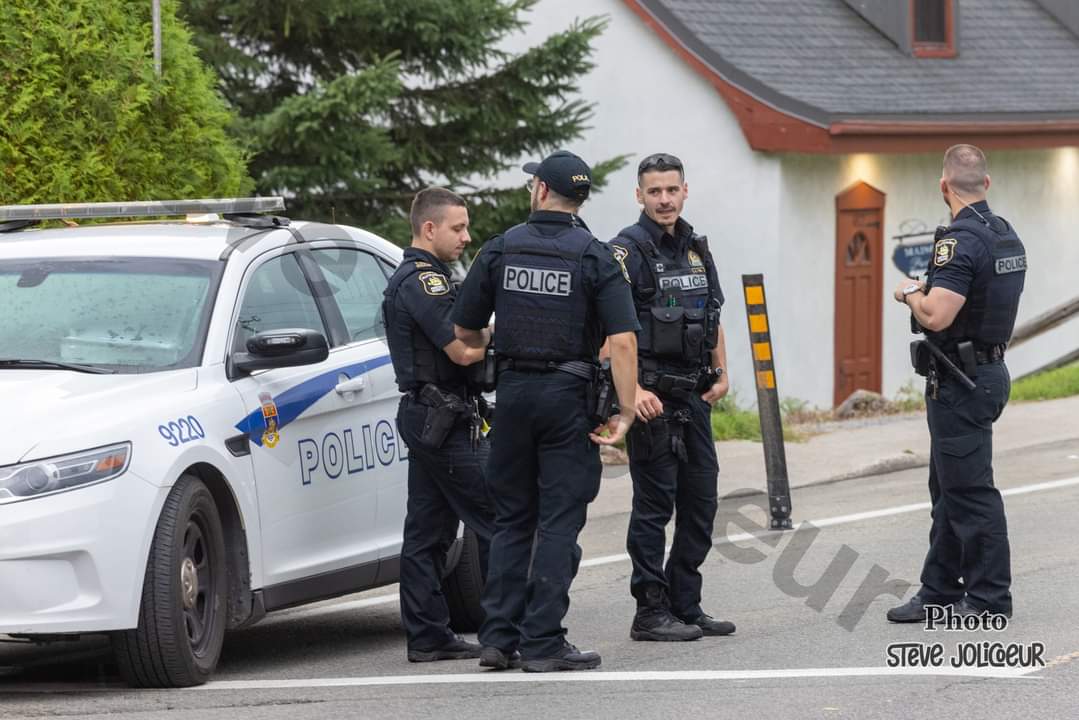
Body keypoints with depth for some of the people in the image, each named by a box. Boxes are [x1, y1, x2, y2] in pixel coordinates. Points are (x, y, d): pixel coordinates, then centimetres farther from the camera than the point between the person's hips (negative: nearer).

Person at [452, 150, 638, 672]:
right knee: (559, 521, -1)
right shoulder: (594, 257, -6)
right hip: (568, 394, -3)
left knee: (512, 518, 13)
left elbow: (464, 331, 7)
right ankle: (542, 642, -5)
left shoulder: (500, 250, 2)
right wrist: (625, 412, -11)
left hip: (513, 391, 3)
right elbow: (622, 340, -15)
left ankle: (499, 635, 8)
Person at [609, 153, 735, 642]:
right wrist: (633, 390, -25)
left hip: (693, 395, 8)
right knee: (653, 505, -5)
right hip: (651, 397, -8)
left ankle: (685, 606, 18)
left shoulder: (695, 249, 14)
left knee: (700, 502, 10)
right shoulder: (628, 251, -10)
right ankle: (650, 613, 0)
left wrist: (721, 373, 11)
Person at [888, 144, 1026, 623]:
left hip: (961, 382, -10)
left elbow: (937, 316, -28)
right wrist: (930, 291, 24)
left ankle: (990, 597, -2)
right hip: (989, 369, 10)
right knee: (949, 488, 16)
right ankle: (940, 592, 22)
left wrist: (910, 293, -9)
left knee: (969, 491, -5)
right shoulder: (1007, 237, 10)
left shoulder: (962, 242, -21)